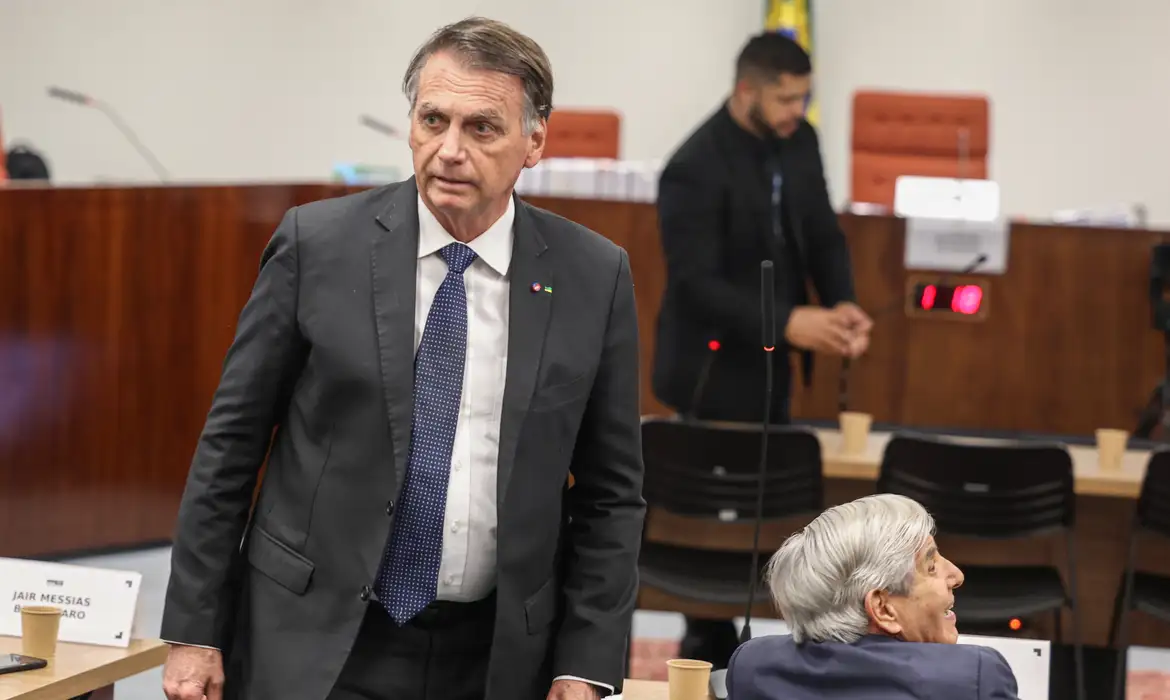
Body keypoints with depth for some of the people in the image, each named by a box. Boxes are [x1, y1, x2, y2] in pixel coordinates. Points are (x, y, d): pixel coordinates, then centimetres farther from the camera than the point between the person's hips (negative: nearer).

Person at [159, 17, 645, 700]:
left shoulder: (595, 277, -1)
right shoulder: (318, 242, -4)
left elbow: (611, 494, 4)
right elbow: (230, 443, 0)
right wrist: (194, 632, -2)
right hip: (315, 644, -1)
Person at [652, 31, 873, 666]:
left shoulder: (799, 141, -1)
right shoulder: (696, 167, -24)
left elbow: (822, 234, 7)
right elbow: (695, 282, -25)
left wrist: (841, 303, -12)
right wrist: (785, 323, -33)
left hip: (769, 364, 8)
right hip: (714, 369, -8)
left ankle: (728, 634, 28)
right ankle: (709, 648, 18)